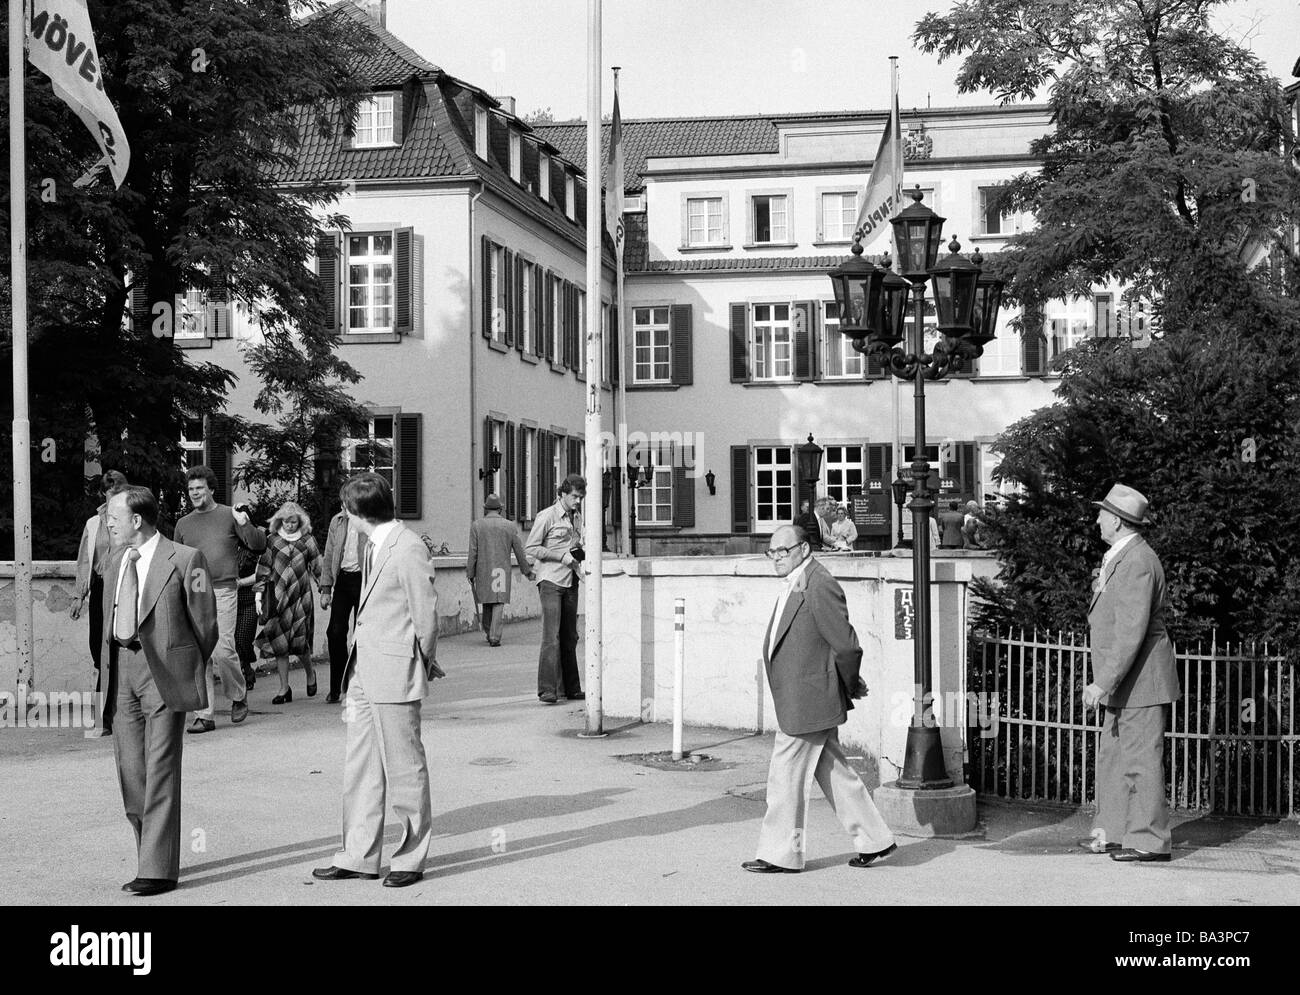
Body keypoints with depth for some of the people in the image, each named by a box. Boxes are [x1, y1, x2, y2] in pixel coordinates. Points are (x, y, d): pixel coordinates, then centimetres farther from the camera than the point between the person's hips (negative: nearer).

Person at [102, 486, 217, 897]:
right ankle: (151, 855, 22)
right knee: (129, 772, 9)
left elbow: (205, 620, -2)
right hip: (121, 668, 7)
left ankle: (158, 870, -1)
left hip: (163, 671, -7)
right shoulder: (116, 559, 14)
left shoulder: (184, 559, -7)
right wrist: (110, 667, 15)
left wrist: (191, 669, 5)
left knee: (160, 771, -6)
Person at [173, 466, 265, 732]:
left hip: (223, 591, -4)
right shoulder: (183, 524, 14)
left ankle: (238, 695, 13)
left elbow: (259, 546, 0)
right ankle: (204, 715, 7)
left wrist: (245, 525, -17)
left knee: (222, 650, -14)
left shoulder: (229, 516, 4)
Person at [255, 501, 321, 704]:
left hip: (300, 597, -1)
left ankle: (310, 673, 26)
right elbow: (263, 569, 9)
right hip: (278, 598, 1)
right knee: (278, 642, -1)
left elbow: (318, 568, 9)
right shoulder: (272, 541, 6)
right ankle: (284, 688, 6)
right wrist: (260, 592, 4)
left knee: (299, 641, -5)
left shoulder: (307, 540, 5)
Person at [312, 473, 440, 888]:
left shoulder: (408, 549, -15)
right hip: (365, 669, 9)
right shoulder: (374, 546, 13)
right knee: (360, 765, 12)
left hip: (395, 672, -9)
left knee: (403, 766, 2)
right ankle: (359, 857, 20)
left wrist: (423, 663, -2)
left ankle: (410, 859, 14)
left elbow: (426, 612, -12)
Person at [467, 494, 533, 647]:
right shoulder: (510, 526, 1)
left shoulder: (476, 525, -1)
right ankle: (495, 637, -7)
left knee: (486, 603, 15)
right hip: (502, 569, -1)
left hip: (483, 570, 1)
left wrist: (470, 573, 3)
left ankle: (488, 632, 24)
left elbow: (473, 553, -3)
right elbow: (519, 552, 6)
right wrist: (527, 571, 16)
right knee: (499, 603, 0)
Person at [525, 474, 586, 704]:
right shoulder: (547, 516, -7)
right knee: (552, 636, -14)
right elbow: (530, 548, -9)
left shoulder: (577, 517, 15)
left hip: (570, 581, 7)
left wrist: (579, 553, 5)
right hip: (550, 580, -7)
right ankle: (547, 689, -16)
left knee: (570, 637, 10)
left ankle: (571, 689, 16)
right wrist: (562, 556, -15)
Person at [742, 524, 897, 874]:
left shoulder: (820, 586, -18)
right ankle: (874, 840, 24)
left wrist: (849, 687, -3)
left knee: (786, 778, -1)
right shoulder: (794, 586, 13)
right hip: (804, 703, 10)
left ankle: (780, 855, 10)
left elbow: (847, 646, -18)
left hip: (807, 703, -10)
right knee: (835, 774, 15)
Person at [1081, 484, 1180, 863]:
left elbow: (1132, 633, -25)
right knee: (1112, 757, 12)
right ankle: (1112, 832, 19)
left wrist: (1103, 683, -26)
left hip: (1140, 679, -10)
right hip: (1123, 681, 10)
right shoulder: (1119, 558, 14)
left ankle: (1149, 841, 3)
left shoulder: (1136, 563, -19)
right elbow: (1163, 603, 28)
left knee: (1141, 759, -4)